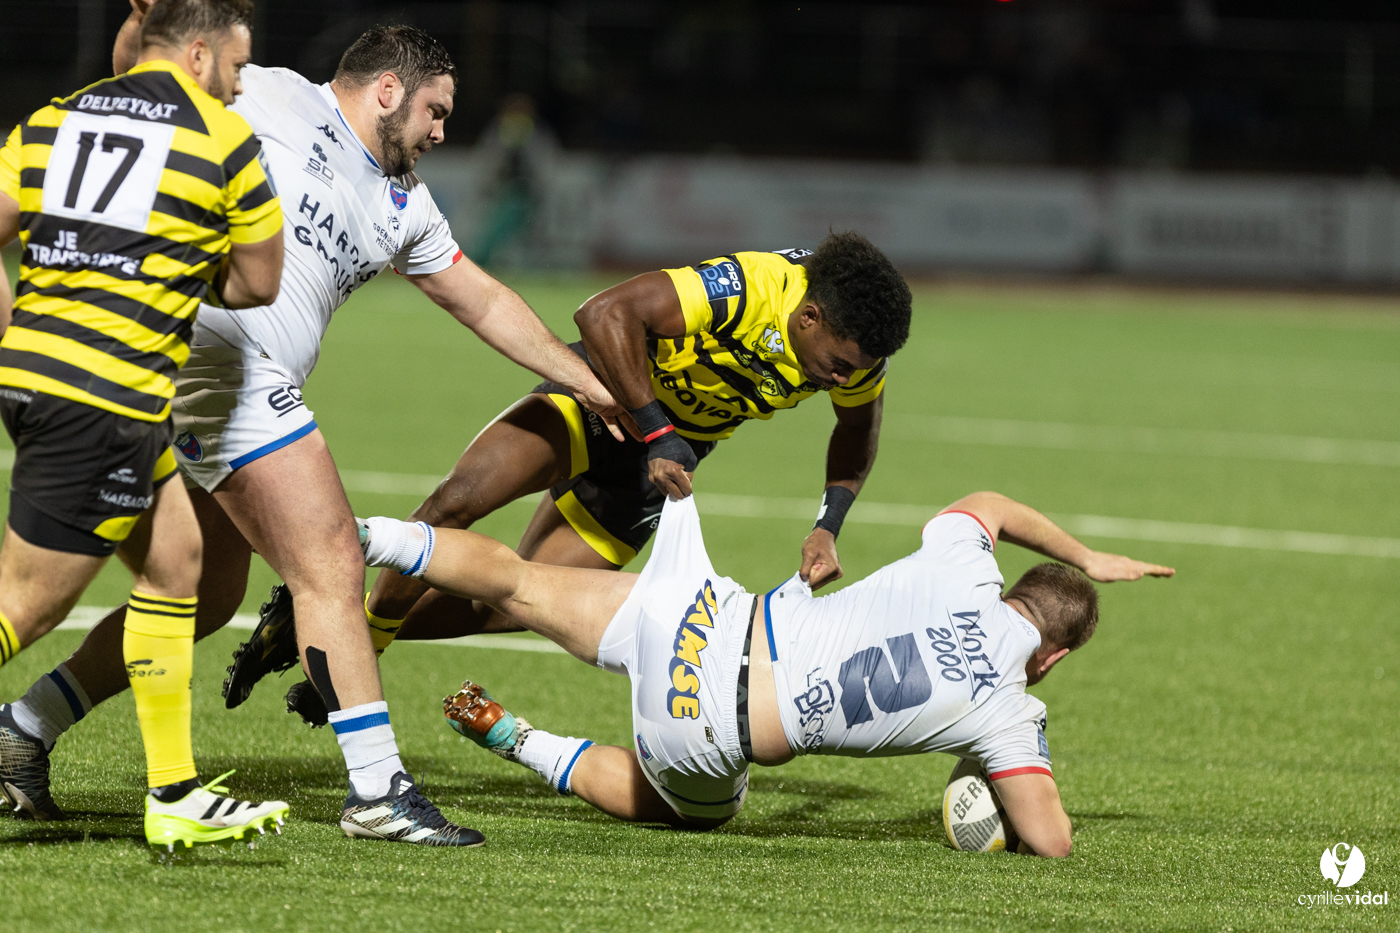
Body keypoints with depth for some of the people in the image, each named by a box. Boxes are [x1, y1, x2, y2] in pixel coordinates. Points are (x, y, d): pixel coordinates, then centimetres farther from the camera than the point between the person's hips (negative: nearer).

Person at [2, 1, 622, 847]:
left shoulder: (403, 205, 23)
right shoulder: (273, 99, 2)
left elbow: (483, 303, 30)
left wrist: (593, 386, 31)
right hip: (218, 358, -10)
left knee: (208, 595, 15)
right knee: (332, 568, -11)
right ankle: (379, 790, -12)